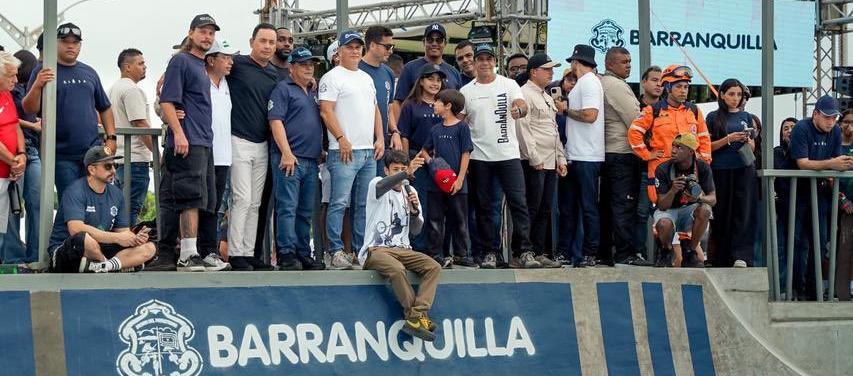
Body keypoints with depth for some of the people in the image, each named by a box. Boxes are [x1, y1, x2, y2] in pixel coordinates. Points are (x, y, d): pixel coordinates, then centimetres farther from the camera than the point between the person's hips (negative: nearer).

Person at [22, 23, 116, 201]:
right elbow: (29, 109, -7)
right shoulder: (43, 72, 1)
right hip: (63, 154, -4)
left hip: (93, 151, 4)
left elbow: (104, 108, 22)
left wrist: (111, 137, 10)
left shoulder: (89, 72, 15)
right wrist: (37, 86, -25)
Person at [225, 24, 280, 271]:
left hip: (262, 145, 6)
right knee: (242, 199, -11)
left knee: (255, 203, 7)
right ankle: (235, 254, -7)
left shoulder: (274, 74, 14)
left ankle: (249, 253, 12)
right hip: (239, 141, -6)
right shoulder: (237, 63, -5)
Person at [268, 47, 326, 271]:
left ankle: (303, 254, 14)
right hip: (289, 158, -7)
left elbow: (322, 120, 27)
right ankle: (286, 254, -11)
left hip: (311, 160, 8)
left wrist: (321, 150, 13)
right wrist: (286, 153, -18)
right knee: (287, 208, -10)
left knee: (306, 211, 10)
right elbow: (275, 121, -10)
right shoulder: (283, 89, -1)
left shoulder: (314, 92, 21)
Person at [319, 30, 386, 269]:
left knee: (365, 204, 9)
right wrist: (341, 139, -17)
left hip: (369, 151, 8)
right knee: (339, 202, -10)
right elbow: (326, 111, -11)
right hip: (345, 151, -8)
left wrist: (380, 139, 10)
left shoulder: (366, 78, 21)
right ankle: (337, 252, -9)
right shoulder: (333, 77, -3)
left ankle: (361, 249, 13)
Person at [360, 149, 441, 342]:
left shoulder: (410, 191, 16)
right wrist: (407, 173, -44)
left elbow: (416, 230, 13)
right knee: (397, 269, -35)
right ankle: (417, 316, -25)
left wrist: (414, 210, -8)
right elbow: (382, 185, -29)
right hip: (376, 250, -6)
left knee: (434, 267, -19)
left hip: (402, 249, 6)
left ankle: (415, 318, -31)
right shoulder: (376, 185, 1)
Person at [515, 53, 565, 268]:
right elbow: (523, 128, -15)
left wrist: (561, 158, 17)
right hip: (534, 163, -9)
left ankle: (539, 253, 12)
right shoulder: (525, 94, -8)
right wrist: (534, 158, -18)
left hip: (550, 163, 9)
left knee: (544, 210, 9)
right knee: (531, 210, -9)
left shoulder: (548, 98, 22)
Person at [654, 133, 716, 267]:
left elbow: (713, 199, -14)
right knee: (664, 224, -36)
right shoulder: (663, 169, -15)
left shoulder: (702, 167, -10)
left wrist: (698, 198, -37)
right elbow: (662, 206, -17)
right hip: (668, 211, -2)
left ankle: (692, 248, -9)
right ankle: (667, 250, -1)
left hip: (689, 209, 2)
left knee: (704, 209, -32)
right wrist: (673, 191, -38)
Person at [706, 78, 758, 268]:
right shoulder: (713, 117, 6)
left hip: (744, 169, 2)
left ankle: (741, 256, -17)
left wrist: (747, 140, -5)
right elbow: (708, 146, 2)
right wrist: (728, 139, -12)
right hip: (721, 170, -2)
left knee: (744, 212, -10)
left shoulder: (746, 117, 13)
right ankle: (721, 259, 5)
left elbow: (753, 146, 17)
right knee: (722, 214, 0)